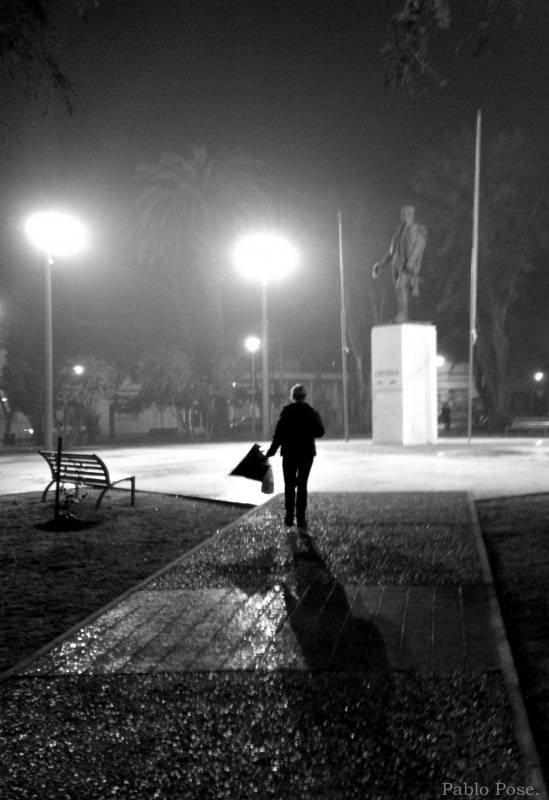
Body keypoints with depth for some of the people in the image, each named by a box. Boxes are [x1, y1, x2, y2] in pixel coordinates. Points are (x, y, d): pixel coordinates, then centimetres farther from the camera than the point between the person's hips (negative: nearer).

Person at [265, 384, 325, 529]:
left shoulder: (286, 411, -7)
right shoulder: (312, 411, 0)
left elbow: (279, 433, -11)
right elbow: (320, 432, 0)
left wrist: (271, 451, -6)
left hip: (289, 452, -1)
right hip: (307, 452, 2)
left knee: (289, 485, 10)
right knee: (302, 485, 8)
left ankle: (289, 516, 5)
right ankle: (301, 518, 4)